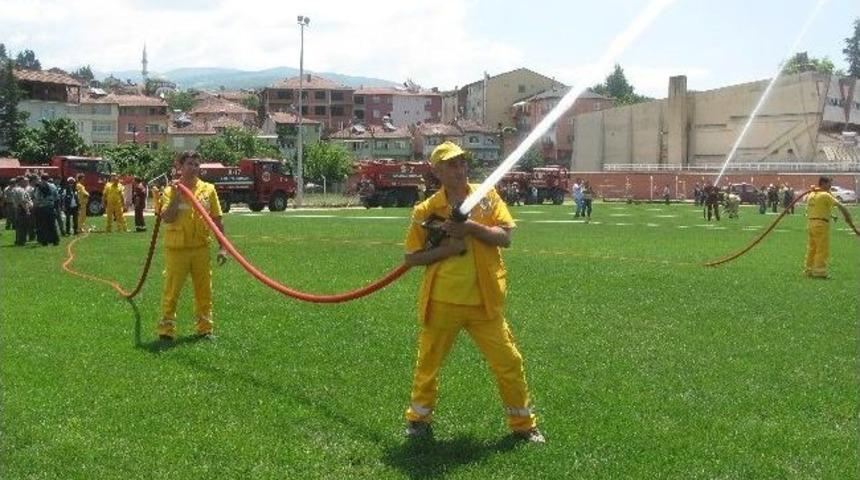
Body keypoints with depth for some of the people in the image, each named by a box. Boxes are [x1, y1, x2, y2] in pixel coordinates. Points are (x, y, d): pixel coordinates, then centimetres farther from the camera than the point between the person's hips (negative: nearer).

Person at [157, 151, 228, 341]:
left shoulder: (208, 189, 4)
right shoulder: (171, 191, -2)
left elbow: (217, 220, 6)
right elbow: (166, 219, -13)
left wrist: (222, 247, 2)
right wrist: (176, 197, -18)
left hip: (201, 248, 3)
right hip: (176, 248, -2)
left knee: (204, 289, 9)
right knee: (171, 289, 2)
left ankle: (204, 327, 21)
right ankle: (166, 329, 10)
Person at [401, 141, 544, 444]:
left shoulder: (487, 196, 1)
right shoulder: (426, 210, -2)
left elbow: (505, 238, -7)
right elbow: (411, 258, 0)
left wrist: (470, 227, -20)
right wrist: (444, 249, -15)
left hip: (484, 302, 1)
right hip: (442, 302, 0)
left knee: (509, 362, 5)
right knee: (428, 363, 12)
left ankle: (523, 424, 22)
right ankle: (418, 419, 34)